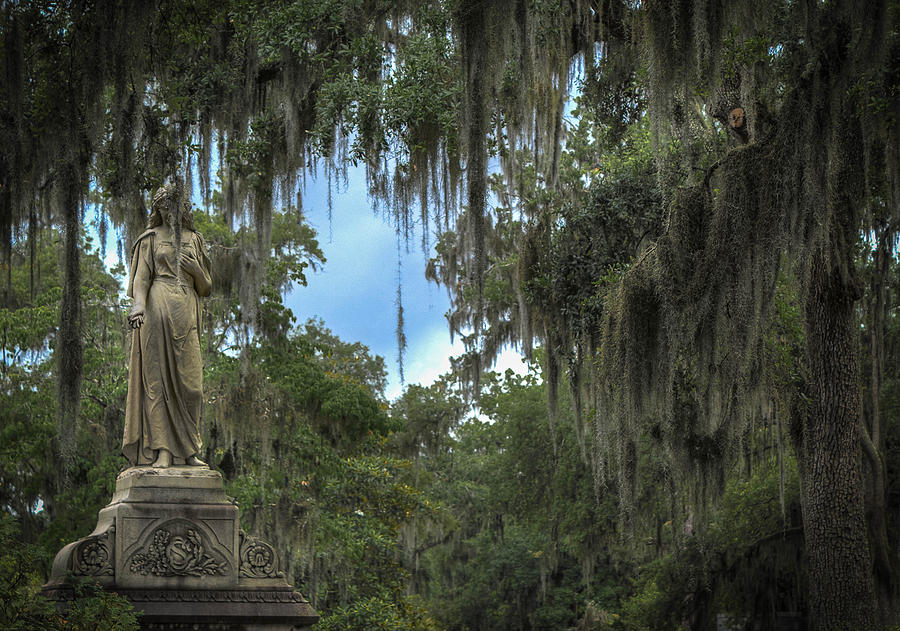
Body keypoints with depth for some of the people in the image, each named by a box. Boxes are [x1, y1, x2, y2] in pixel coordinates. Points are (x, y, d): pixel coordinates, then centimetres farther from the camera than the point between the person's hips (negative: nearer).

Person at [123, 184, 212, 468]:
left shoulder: (194, 240, 20)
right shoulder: (150, 239, 12)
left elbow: (205, 287, 20)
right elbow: (141, 276, 0)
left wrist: (196, 269, -2)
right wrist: (138, 304, -20)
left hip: (187, 313, 3)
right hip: (157, 309, -3)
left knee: (189, 381, -3)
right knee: (157, 379, -9)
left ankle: (188, 451, 0)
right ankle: (162, 450, -11)